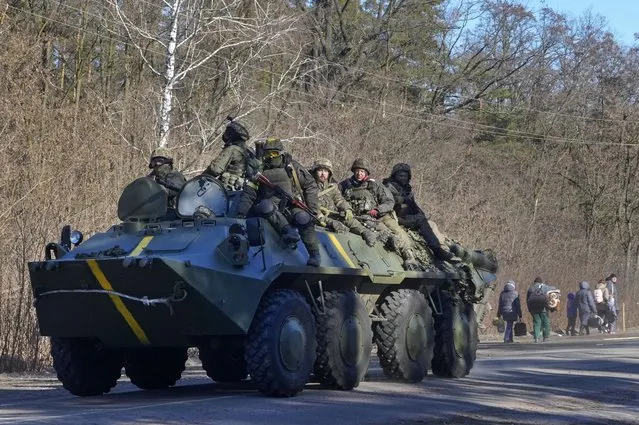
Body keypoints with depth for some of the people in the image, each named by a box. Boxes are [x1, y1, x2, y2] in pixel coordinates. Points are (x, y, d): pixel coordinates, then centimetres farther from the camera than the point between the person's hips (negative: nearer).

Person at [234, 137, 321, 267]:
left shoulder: (292, 167, 11)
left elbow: (310, 185, 12)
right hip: (273, 210, 1)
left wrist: (313, 207, 1)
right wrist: (239, 214, -7)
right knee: (264, 206, -34)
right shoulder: (260, 172, 14)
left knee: (303, 218, -34)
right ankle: (288, 230, -41)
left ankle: (314, 255, -24)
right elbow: (248, 194, 7)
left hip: (293, 206, -1)